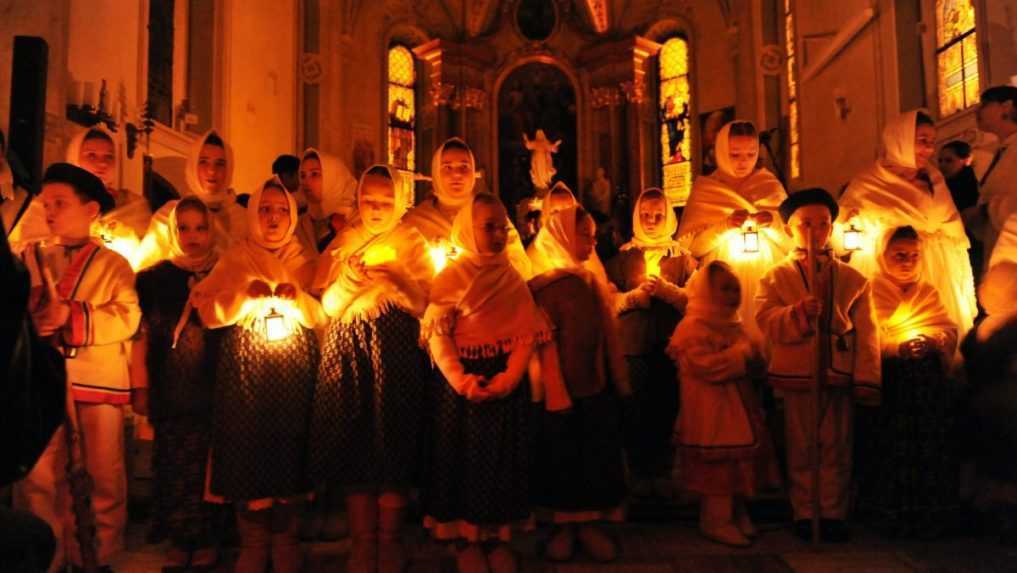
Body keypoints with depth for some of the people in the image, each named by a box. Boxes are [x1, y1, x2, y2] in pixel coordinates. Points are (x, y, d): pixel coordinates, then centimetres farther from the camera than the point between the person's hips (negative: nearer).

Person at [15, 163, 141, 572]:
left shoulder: (113, 264, 6)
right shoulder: (31, 259, 16)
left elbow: (127, 318, -8)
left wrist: (72, 317, -19)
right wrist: (33, 319, -15)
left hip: (97, 380, -2)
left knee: (104, 475, 5)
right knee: (38, 477, 6)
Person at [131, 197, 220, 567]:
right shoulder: (154, 279, 5)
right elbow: (140, 336, 5)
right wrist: (140, 387, 0)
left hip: (212, 393, 0)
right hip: (168, 394, 1)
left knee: (207, 466, 3)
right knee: (173, 467, 5)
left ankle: (205, 539, 17)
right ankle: (178, 539, 19)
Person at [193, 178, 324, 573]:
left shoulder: (305, 261, 10)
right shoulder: (235, 259, 5)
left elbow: (325, 314, 0)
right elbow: (207, 312, -7)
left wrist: (298, 297, -17)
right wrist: (245, 294, -21)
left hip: (295, 372, 2)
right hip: (246, 370, -1)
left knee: (289, 449, 5)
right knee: (249, 452, -1)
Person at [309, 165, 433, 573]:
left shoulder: (412, 244, 8)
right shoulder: (343, 244, 13)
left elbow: (425, 305, -2)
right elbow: (328, 305, 4)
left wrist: (398, 279, -18)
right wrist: (349, 279, -14)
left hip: (397, 352, -2)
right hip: (347, 351, 2)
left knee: (394, 437, -3)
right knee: (353, 439, 1)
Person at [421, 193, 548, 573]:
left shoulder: (514, 279, 4)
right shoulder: (450, 277, -4)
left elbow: (528, 335, -3)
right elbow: (437, 335, -10)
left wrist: (509, 377, -18)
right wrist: (460, 380, -23)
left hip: (508, 380, 3)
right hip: (462, 379, -2)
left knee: (503, 456, 8)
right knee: (465, 455, 6)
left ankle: (500, 538, 23)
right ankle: (469, 540, 20)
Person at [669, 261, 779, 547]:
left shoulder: (735, 326, 14)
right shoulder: (693, 327, -13)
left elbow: (757, 368, 17)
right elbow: (709, 367, -25)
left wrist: (755, 359, -7)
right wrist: (743, 354, -14)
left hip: (739, 409, 9)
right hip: (712, 414, -9)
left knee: (738, 464, 13)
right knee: (718, 468, -2)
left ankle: (738, 515, 26)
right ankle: (716, 521, 9)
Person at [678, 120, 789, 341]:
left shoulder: (772, 187, 8)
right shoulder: (704, 190, 3)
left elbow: (793, 241, 6)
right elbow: (691, 246, -6)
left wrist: (774, 223, -12)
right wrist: (725, 226, -18)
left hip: (767, 283, 1)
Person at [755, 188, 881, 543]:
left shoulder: (853, 280, 6)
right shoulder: (775, 277, 3)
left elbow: (866, 333, 1)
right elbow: (766, 323, -11)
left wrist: (866, 380, -5)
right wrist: (798, 313, -28)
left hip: (838, 377, 1)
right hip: (796, 376, -1)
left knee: (836, 449, 8)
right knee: (801, 449, 8)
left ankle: (833, 514, 19)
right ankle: (805, 514, 18)